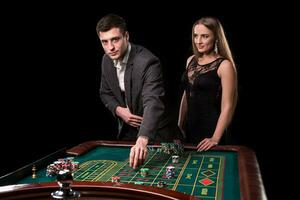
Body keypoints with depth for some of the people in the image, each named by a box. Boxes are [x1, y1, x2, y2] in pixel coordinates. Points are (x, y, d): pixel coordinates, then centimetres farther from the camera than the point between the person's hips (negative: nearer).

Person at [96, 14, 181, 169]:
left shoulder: (147, 62, -29)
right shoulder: (107, 60, -5)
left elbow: (153, 103, -41)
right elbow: (105, 93, 9)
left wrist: (142, 140, -56)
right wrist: (118, 110, -12)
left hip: (155, 132, -6)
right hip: (127, 131, 6)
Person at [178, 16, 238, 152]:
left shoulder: (224, 65, -11)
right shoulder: (191, 60, 7)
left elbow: (227, 106, -14)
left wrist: (215, 139, -18)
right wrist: (180, 125, 11)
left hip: (211, 129, -6)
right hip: (189, 129, 6)